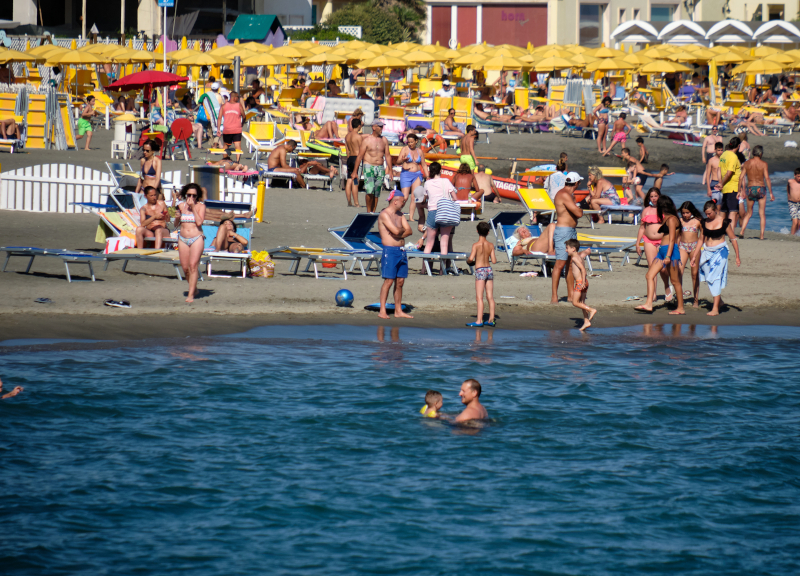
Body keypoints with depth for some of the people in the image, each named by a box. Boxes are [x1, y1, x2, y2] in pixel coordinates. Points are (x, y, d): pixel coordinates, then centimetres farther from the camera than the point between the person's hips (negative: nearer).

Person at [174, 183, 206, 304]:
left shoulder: (201, 206, -1)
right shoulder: (181, 205, 8)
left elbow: (199, 222, -15)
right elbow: (176, 225, 12)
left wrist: (193, 208, -14)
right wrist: (177, 217, -9)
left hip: (196, 238, -4)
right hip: (183, 238, 4)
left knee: (193, 266, -13)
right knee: (185, 267, 4)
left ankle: (191, 295, -13)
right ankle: (194, 289, 25)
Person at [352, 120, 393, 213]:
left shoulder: (384, 140, 11)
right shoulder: (366, 140, -2)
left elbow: (387, 156, 14)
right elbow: (360, 156, -2)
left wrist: (390, 170, 9)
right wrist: (355, 171, -3)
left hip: (380, 168, 4)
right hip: (369, 167, -4)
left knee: (377, 193, 5)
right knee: (370, 190, -18)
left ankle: (373, 212, 11)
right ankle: (369, 211, -8)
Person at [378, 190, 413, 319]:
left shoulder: (399, 214, 16)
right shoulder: (385, 214, -10)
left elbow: (409, 231, 9)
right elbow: (396, 231, -19)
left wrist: (399, 233, -9)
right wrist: (402, 229, 2)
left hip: (401, 251, 8)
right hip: (390, 251, -8)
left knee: (400, 282, 9)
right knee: (388, 281, -10)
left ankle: (398, 311, 14)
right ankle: (382, 311, -8)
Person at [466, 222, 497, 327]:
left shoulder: (476, 245, -10)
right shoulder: (491, 245, 2)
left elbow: (471, 258, -19)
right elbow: (494, 261, -1)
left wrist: (468, 261, 3)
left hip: (480, 270, -5)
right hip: (489, 269, 5)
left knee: (479, 297, -6)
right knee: (490, 297, 9)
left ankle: (479, 321, -10)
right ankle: (491, 319, 14)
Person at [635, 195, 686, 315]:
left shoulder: (671, 219, -10)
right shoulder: (666, 219, 16)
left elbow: (672, 239, -16)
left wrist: (668, 256, -21)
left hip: (671, 250, -10)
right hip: (662, 251, 10)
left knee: (675, 280, -2)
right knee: (650, 276, 0)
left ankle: (681, 308, 5)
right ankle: (649, 304, -6)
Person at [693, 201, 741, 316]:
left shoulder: (724, 222, -7)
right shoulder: (705, 222, 6)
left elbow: (733, 239, -2)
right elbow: (702, 239, 16)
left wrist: (737, 256, -2)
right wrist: (695, 256, 14)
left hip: (720, 251, -5)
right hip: (707, 252, 5)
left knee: (715, 278, -13)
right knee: (709, 279, 8)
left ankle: (715, 309, -14)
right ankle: (719, 300, 31)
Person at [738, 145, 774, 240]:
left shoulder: (746, 163, 3)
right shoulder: (763, 164, -6)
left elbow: (741, 178, 2)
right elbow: (767, 179, -10)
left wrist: (740, 191, 8)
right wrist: (771, 193, -6)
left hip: (750, 189, 3)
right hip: (761, 189, -3)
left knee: (749, 213, 15)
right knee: (762, 214, 6)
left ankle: (742, 231, -2)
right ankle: (762, 235, 2)